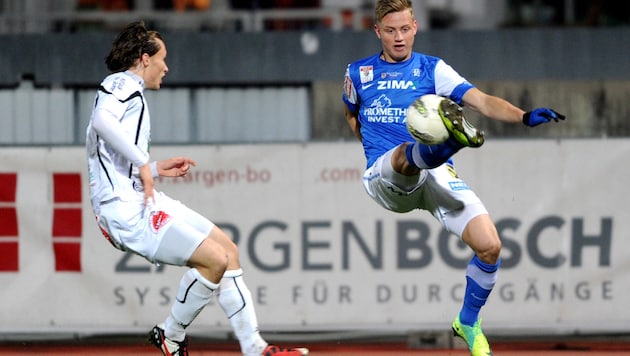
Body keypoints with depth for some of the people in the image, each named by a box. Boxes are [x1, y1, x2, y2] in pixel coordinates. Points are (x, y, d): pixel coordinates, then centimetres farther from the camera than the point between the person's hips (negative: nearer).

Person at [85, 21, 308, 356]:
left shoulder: (131, 90, 25)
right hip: (126, 207, -11)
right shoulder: (122, 82, -5)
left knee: (227, 248, 8)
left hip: (141, 200, 11)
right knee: (214, 259, -18)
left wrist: (156, 169, 25)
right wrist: (143, 165, -24)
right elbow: (102, 122, -28)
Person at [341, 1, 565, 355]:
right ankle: (453, 138, -75)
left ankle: (468, 322, 9)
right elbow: (351, 114, 36)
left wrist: (525, 116, -24)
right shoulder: (358, 73, 13)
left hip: (436, 175, 1)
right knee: (409, 153, -38)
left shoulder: (433, 69, 7)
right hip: (386, 177, -1)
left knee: (490, 246, -15)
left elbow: (482, 101, -8)